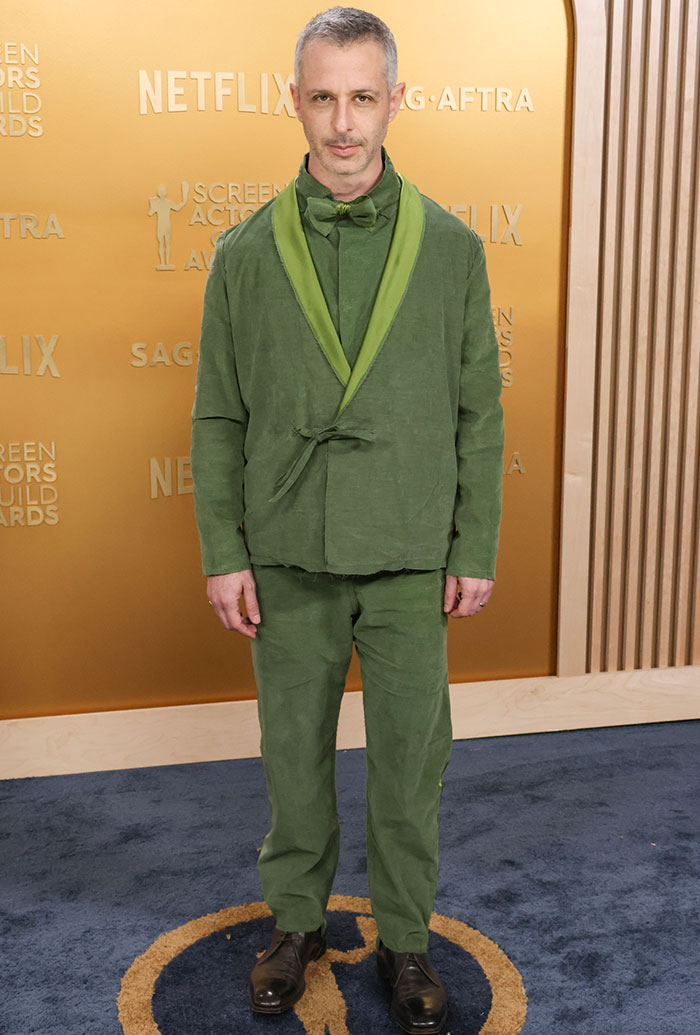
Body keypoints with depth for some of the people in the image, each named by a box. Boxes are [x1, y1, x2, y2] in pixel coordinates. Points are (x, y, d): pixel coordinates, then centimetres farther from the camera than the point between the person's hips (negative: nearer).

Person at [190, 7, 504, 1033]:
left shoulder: (450, 247, 0)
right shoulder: (246, 253, 1)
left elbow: (479, 410, 2)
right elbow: (218, 418, 3)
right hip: (288, 557, 1)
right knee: (294, 747, 13)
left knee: (410, 753, 10)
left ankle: (405, 938, 32)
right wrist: (223, 554, -2)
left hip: (409, 558, 0)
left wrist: (476, 550, 0)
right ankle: (297, 919, 36)